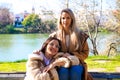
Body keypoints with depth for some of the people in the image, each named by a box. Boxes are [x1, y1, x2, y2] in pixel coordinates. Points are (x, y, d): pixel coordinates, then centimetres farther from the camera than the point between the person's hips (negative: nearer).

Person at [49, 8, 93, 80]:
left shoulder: (80, 35, 6)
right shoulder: (55, 36, 9)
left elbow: (85, 53, 7)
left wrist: (71, 56, -10)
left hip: (76, 63, 0)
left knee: (75, 72, -34)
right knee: (63, 72, -34)